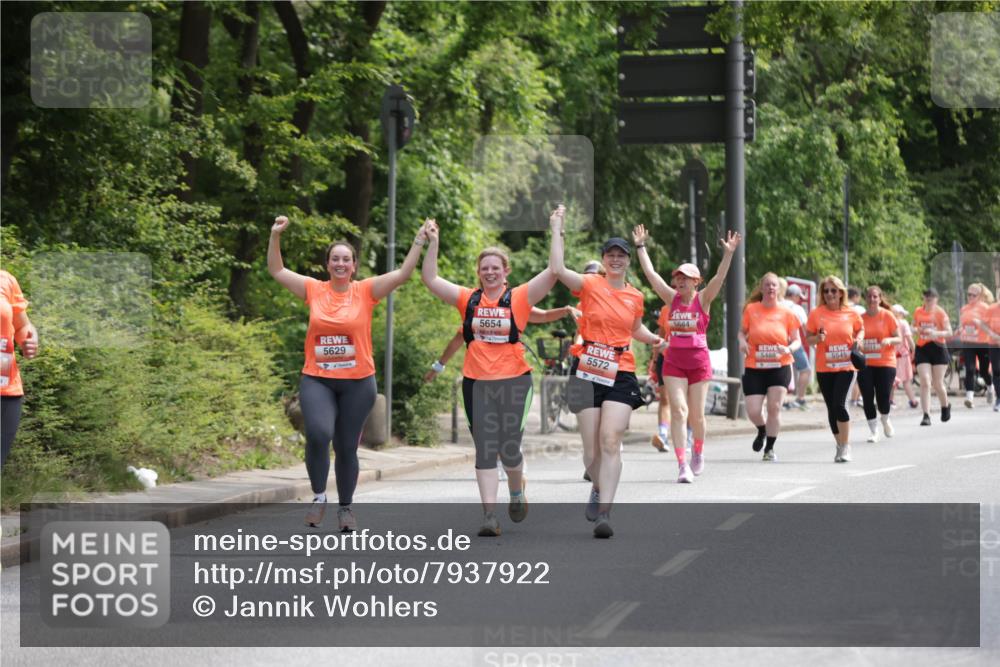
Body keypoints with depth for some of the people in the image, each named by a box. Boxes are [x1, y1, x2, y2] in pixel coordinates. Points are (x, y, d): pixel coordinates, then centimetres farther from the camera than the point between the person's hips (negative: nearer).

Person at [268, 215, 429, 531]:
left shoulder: (365, 291, -1)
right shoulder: (314, 290, 3)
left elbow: (403, 274, -6)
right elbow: (277, 271, 8)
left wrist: (419, 242, -14)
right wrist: (275, 236, -1)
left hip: (358, 382, 0)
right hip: (317, 380, 0)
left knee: (347, 447, 9)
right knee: (318, 434, -23)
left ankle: (345, 508, 25)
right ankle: (318, 496, -4)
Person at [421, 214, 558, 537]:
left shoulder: (520, 297, 0)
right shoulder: (468, 299, 6)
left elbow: (554, 271, -6)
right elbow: (430, 279, 5)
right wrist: (433, 243, -3)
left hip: (514, 381, -2)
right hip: (476, 383, 2)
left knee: (509, 449, 2)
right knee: (485, 450, 0)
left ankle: (517, 492, 34)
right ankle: (489, 516, -1)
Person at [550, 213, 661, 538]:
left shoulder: (635, 296, 11)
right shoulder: (590, 285, -2)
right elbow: (557, 269, -20)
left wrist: (655, 339, 11)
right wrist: (557, 230, -15)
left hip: (620, 376, 1)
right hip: (587, 372, -1)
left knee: (611, 441, -15)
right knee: (591, 448, 2)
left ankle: (604, 513, -19)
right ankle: (599, 488, 35)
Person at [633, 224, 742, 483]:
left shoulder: (703, 299, -2)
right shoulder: (672, 298, 4)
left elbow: (720, 277, -16)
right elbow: (650, 273, 4)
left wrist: (729, 254, -28)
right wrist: (641, 246, 2)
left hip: (699, 361, -1)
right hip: (674, 361, 1)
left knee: (696, 415, 7)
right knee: (678, 411, -11)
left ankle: (698, 452, 36)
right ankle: (683, 465, -16)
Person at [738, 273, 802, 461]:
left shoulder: (787, 313, 0)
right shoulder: (751, 310, 0)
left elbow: (797, 340, 6)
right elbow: (742, 331, 12)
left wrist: (788, 349, -16)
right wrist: (742, 341, -10)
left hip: (780, 368, 0)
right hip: (754, 368, 0)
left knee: (774, 407, -7)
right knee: (753, 411, -6)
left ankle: (770, 448, 10)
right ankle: (762, 431, 30)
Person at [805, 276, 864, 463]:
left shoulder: (851, 313, 0)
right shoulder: (816, 313, -1)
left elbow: (861, 329, 17)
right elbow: (808, 339, 4)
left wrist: (858, 339, -4)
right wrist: (818, 338, -17)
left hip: (845, 366, -2)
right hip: (824, 368, 2)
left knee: (839, 404, -16)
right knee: (831, 408, 8)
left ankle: (846, 446, -4)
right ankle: (840, 445, 23)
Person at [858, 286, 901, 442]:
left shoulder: (887, 315, -3)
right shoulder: (861, 318, 5)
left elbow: (899, 339, -1)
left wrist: (889, 340, -21)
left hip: (885, 363, -2)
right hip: (865, 364, 2)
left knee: (883, 398, -7)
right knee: (868, 398, -3)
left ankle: (885, 421, 26)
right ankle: (874, 431, 9)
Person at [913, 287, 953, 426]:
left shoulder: (940, 313, -3)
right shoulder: (918, 312, 6)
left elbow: (949, 332, -7)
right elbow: (913, 327, 21)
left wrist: (936, 333, -25)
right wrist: (916, 330, -3)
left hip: (938, 348, -2)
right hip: (922, 349, 2)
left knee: (938, 384, 4)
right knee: (925, 383, -11)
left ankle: (945, 406, 33)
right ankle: (926, 415, -14)